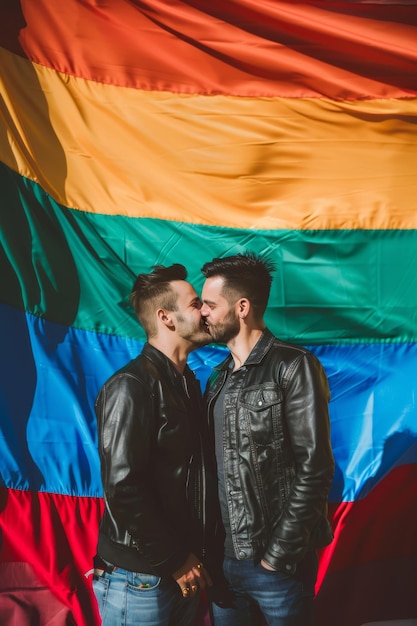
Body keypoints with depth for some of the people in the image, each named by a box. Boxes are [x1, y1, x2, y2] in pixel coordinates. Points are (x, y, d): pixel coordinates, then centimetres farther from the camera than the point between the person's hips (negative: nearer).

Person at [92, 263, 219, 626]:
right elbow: (123, 488, -22)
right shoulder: (131, 386, -18)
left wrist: (193, 553, 8)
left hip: (184, 568, 7)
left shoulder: (187, 382, 8)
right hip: (141, 578, -7)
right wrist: (173, 560, -15)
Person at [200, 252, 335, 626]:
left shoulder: (293, 367, -12)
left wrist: (280, 555, -15)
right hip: (224, 558, 6)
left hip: (276, 562, -6)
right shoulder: (219, 378, 9)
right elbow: (214, 466, 11)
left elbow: (315, 469, -16)